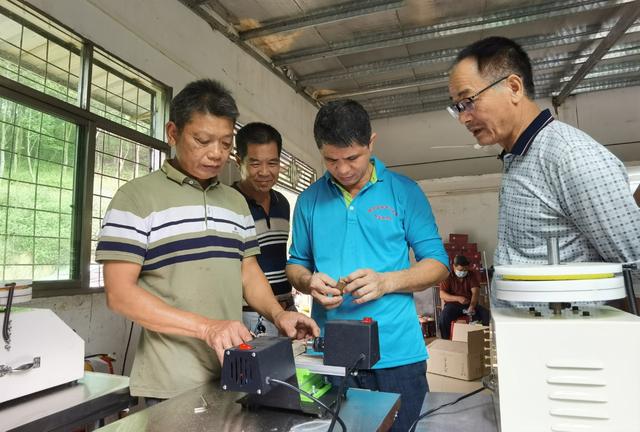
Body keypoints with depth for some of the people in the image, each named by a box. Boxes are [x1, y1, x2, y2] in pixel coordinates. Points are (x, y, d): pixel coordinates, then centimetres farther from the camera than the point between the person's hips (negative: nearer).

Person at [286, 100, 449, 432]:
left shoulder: (404, 192, -3)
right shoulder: (310, 199, 4)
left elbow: (438, 264, -2)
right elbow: (296, 263, 11)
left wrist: (386, 282, -19)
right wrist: (309, 282, -12)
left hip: (396, 354, -1)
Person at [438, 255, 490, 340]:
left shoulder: (472, 275, 4)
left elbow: (475, 292, -10)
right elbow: (442, 295, -10)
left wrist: (472, 306, -29)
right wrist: (458, 298, -27)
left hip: (470, 304, 2)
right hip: (453, 304, -2)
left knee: (486, 315, -24)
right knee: (444, 317, -33)